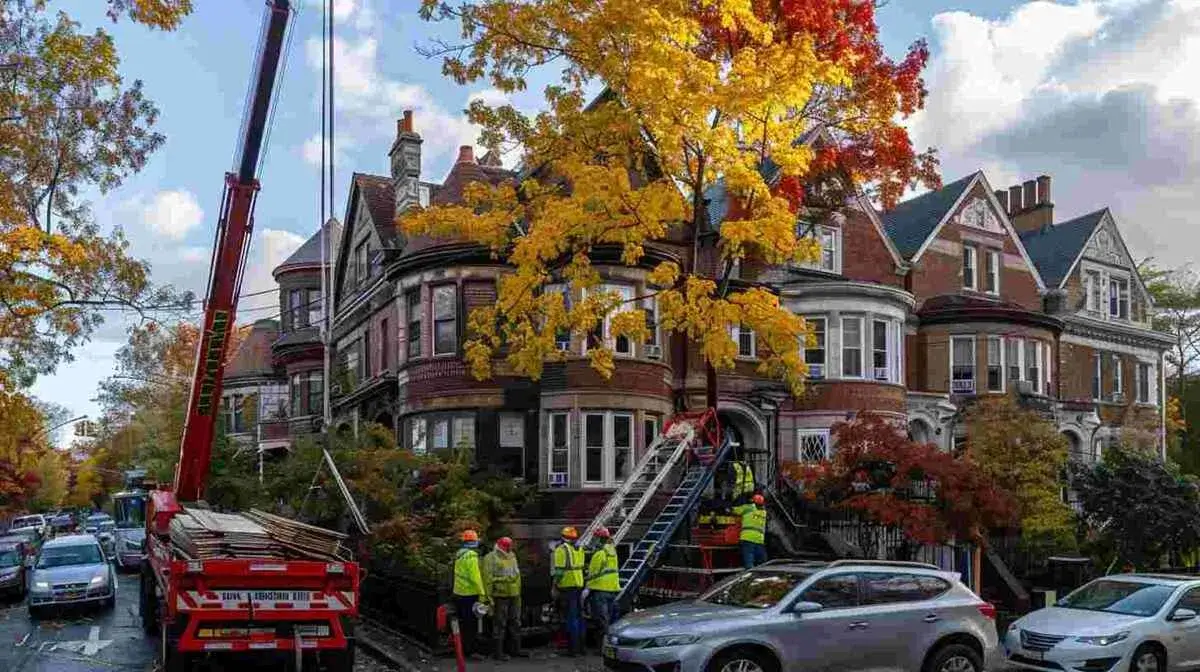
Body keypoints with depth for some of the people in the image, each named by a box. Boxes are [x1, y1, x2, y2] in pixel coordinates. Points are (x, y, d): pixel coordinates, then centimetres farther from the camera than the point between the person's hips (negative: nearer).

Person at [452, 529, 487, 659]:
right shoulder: (471, 556, -17)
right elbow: (475, 577, -22)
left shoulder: (459, 554, 10)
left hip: (458, 593, 9)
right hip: (470, 594, -9)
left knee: (462, 622, 16)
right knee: (471, 624, -2)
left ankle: (462, 648, 23)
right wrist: (482, 594, -20)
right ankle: (471, 650, 0)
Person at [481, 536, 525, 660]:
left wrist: (519, 592, 21)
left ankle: (515, 648, 24)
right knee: (500, 624, -4)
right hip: (500, 595, -8)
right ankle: (498, 651, 2)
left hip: (514, 595, 8)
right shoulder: (491, 558, -10)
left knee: (515, 622, 14)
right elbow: (487, 577, -15)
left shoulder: (512, 557, 16)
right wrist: (488, 595, -19)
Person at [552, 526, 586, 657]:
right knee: (579, 617, 14)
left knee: (570, 618, -5)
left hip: (567, 586, -7)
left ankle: (573, 648, -4)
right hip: (579, 585, 7)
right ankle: (580, 647, 20)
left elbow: (559, 570, -16)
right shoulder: (579, 549, 14)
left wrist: (555, 586, -12)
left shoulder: (562, 549, -10)